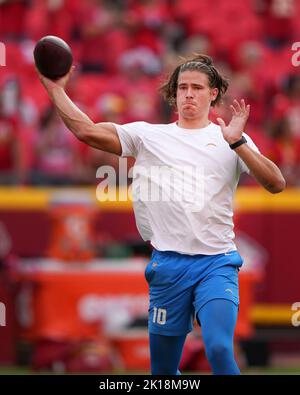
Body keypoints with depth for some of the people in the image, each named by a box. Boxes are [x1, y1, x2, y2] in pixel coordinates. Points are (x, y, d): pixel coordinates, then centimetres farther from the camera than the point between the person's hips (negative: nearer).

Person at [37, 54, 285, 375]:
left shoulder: (231, 140, 8)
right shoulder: (150, 136, 12)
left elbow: (276, 184, -4)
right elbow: (87, 131, 4)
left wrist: (237, 142, -14)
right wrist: (55, 88, 1)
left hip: (217, 264, -2)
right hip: (167, 263, 2)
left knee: (219, 351, -22)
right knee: (163, 367, 5)